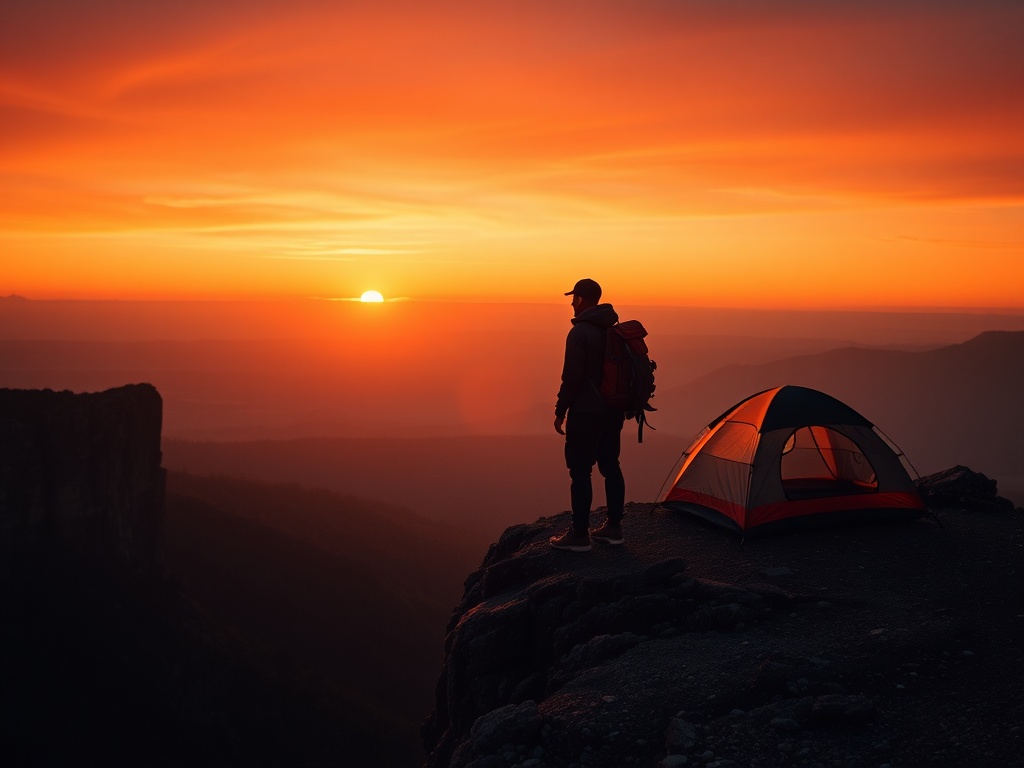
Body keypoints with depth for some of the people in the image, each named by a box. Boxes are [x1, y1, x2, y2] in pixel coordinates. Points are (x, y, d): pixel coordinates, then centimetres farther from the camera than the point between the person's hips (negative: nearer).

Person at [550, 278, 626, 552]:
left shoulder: (580, 332, -15)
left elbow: (572, 376, -18)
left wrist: (560, 411, -10)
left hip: (586, 411, -8)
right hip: (614, 409, 8)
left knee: (580, 471, -3)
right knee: (610, 465, 14)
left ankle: (579, 535, 0)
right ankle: (613, 528, 21)